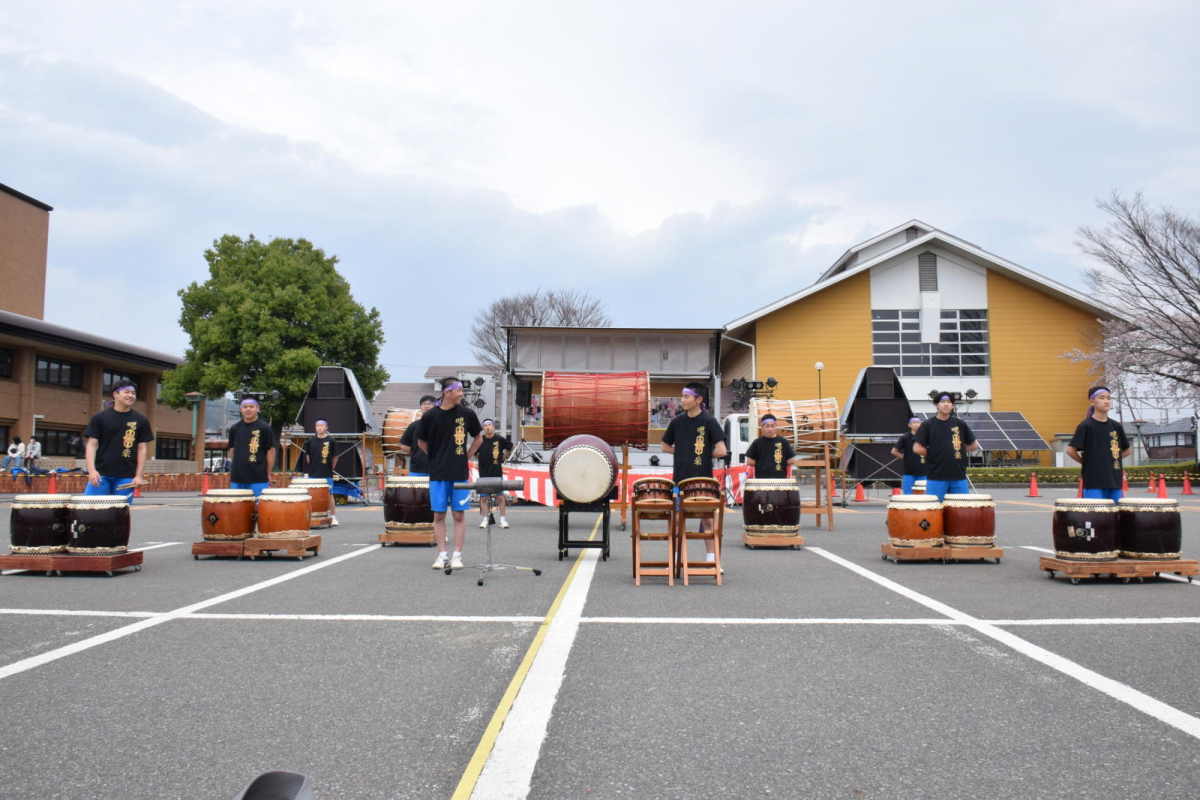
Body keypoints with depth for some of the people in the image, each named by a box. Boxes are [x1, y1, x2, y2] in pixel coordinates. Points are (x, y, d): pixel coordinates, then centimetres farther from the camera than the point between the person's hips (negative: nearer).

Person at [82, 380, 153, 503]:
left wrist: (138, 475, -2)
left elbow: (143, 449, 6)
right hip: (101, 474, 0)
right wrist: (92, 469, -11)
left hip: (126, 477, 0)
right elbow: (92, 444, 1)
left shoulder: (141, 421, 6)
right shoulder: (100, 418, 4)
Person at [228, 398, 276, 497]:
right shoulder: (235, 428, 11)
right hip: (237, 478, 5)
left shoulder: (264, 428, -2)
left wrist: (268, 473, -3)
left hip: (258, 479, -5)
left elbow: (271, 451, -2)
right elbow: (232, 450, 17)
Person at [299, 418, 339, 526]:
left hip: (327, 475, -3)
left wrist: (330, 469, 3)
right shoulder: (311, 441, 6)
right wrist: (310, 468, 9)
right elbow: (307, 456, 15)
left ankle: (333, 517, 6)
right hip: (313, 474, 3)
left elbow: (335, 457, 3)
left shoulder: (331, 441, -2)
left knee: (329, 495, -1)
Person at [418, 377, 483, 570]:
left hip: (460, 474, 0)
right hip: (438, 474, 0)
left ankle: (457, 555, 9)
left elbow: (478, 438, 13)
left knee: (458, 514, 2)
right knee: (439, 515, 4)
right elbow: (421, 442, 11)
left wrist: (465, 457, 7)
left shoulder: (466, 413, -1)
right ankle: (442, 555, 13)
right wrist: (438, 458, 8)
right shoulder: (430, 416, -3)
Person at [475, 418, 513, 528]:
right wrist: (481, 460, 5)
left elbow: (510, 447, 12)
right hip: (484, 473, 1)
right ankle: (485, 520, 14)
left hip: (497, 473, -1)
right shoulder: (480, 440, -4)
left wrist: (503, 458, 9)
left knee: (501, 497, 3)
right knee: (483, 497, 4)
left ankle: (502, 520, 11)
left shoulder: (499, 439, -6)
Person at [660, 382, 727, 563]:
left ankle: (711, 558, 15)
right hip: (680, 478, 3)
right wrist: (686, 452, 2)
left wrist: (704, 453, -2)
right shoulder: (677, 422, 3)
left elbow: (721, 451, -13)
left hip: (703, 479, -3)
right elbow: (665, 447, 13)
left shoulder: (709, 421, -7)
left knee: (707, 519, 6)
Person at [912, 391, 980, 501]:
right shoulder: (928, 425, 0)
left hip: (959, 477, 3)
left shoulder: (960, 424, 8)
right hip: (936, 478, -3)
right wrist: (933, 455, 0)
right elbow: (917, 448, -5)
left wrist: (958, 451, 7)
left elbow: (974, 445, 16)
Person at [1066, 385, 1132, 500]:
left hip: (1114, 481, 6)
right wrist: (1086, 462, 0)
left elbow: (1127, 450, 20)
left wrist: (1110, 459, 9)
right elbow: (1070, 450, -9)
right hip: (1093, 482, -5)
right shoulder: (1086, 426, -6)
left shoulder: (1116, 426, 10)